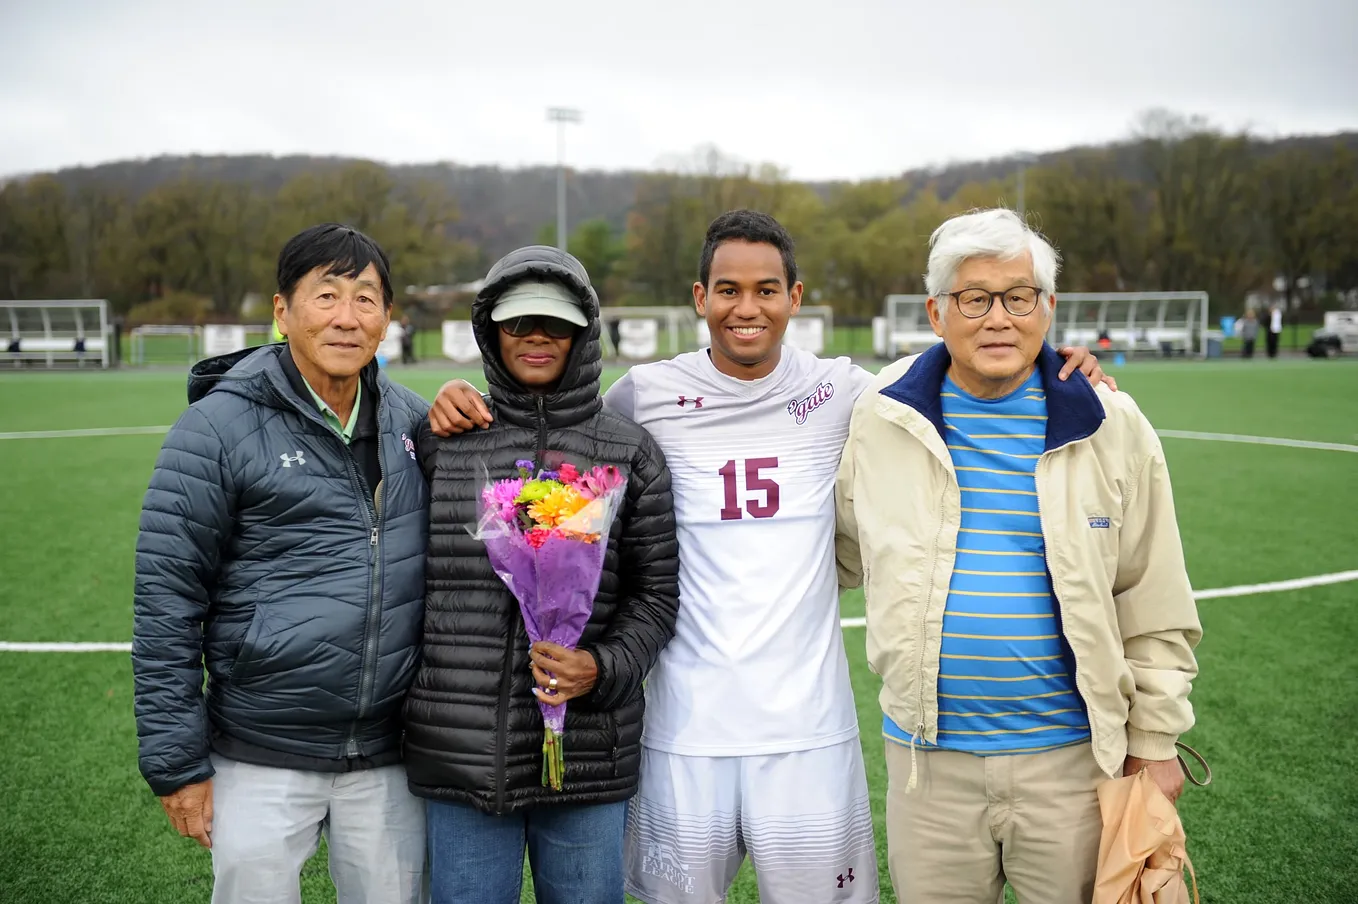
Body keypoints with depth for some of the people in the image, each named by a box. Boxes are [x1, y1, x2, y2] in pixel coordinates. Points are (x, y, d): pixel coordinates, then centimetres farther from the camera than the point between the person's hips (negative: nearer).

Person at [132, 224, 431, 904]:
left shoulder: (414, 421, 4)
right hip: (260, 763, -3)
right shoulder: (219, 426, -8)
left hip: (388, 759, 4)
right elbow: (165, 603, -7)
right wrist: (176, 764, -6)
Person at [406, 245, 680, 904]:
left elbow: (656, 593, 3)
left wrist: (603, 669, -12)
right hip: (461, 756, 1)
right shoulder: (441, 442, 5)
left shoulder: (631, 453, 3)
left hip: (588, 757, 0)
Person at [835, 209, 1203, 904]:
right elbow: (837, 555, 14)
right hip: (930, 758, 1)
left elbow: (1154, 610, 2)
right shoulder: (879, 418, -2)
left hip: (1072, 755, 0)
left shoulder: (1113, 429, -2)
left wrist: (1155, 742, 2)